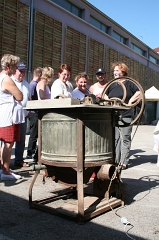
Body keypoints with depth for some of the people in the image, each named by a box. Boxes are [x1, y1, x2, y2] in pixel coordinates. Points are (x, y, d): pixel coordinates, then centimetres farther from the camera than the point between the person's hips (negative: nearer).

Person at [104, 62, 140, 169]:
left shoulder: (129, 83, 1)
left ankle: (124, 162, 5)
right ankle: (115, 160, 17)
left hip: (125, 117, -5)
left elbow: (140, 92, -6)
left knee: (125, 139, -1)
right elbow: (106, 97, 27)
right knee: (115, 139, 9)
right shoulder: (112, 85, 18)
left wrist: (131, 100, -11)